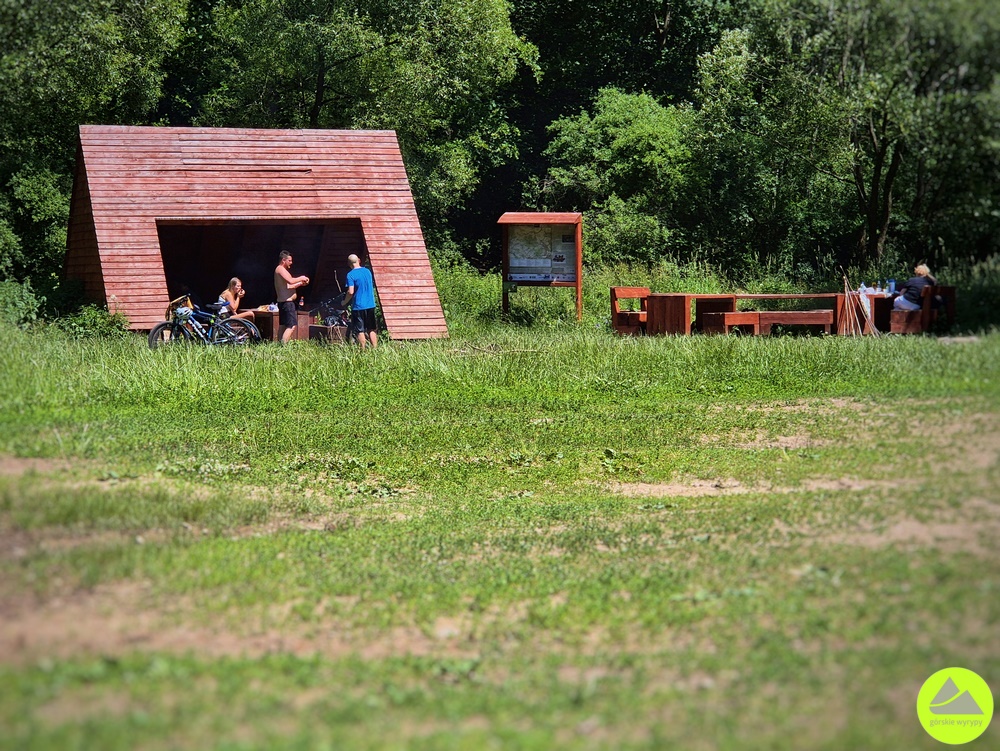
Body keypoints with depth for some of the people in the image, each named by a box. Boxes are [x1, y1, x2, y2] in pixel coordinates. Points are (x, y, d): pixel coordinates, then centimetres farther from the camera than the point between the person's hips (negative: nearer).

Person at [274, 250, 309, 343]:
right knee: (292, 325, -16)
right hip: (287, 301, -11)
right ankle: (283, 345, -23)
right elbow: (290, 281, -26)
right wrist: (301, 278, -10)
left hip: (283, 302, 11)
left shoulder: (281, 270, 22)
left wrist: (300, 284, 14)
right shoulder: (280, 269, -11)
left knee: (282, 325, 11)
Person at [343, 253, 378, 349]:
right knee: (372, 330, 11)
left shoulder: (351, 275, -12)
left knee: (360, 331, 1)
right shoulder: (367, 271, 7)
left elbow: (350, 292, -17)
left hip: (358, 306, -5)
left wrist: (344, 302, -1)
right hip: (370, 305, 5)